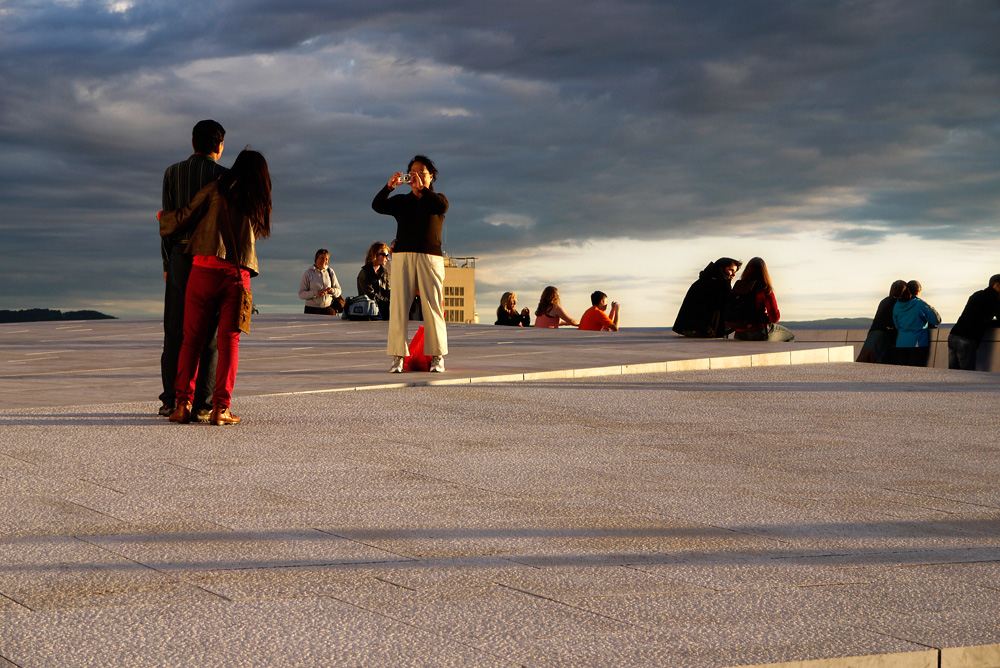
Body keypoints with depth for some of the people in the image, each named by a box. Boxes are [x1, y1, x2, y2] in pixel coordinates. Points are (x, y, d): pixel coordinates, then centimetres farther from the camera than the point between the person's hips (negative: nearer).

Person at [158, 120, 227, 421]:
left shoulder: (172, 173, 6)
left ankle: (171, 400, 8)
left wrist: (167, 263, 10)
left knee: (175, 330, 8)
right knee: (209, 332, 1)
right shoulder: (224, 176, -3)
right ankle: (202, 404, -2)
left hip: (180, 256, 3)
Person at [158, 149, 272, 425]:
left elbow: (185, 217, 3)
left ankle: (183, 404, 0)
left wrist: (164, 218, 25)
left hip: (206, 269, -1)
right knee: (229, 341, 3)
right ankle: (220, 408, -4)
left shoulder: (216, 190, 6)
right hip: (238, 275, 1)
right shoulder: (259, 204, 14)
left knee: (192, 338, 5)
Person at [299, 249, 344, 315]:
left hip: (328, 309, 2)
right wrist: (316, 293, -18)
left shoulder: (331, 272, 9)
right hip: (312, 309, -2)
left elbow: (339, 291, 13)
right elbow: (301, 294, -4)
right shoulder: (308, 273, 0)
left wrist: (333, 290, -11)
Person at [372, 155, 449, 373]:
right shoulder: (401, 201, 16)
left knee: (433, 306, -4)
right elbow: (377, 206, -1)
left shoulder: (436, 199, 13)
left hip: (430, 257, -1)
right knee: (398, 307, -7)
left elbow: (443, 206, -12)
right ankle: (397, 357, -6)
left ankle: (437, 357, 2)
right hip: (403, 256, 1)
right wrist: (389, 186, -16)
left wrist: (422, 188, -18)